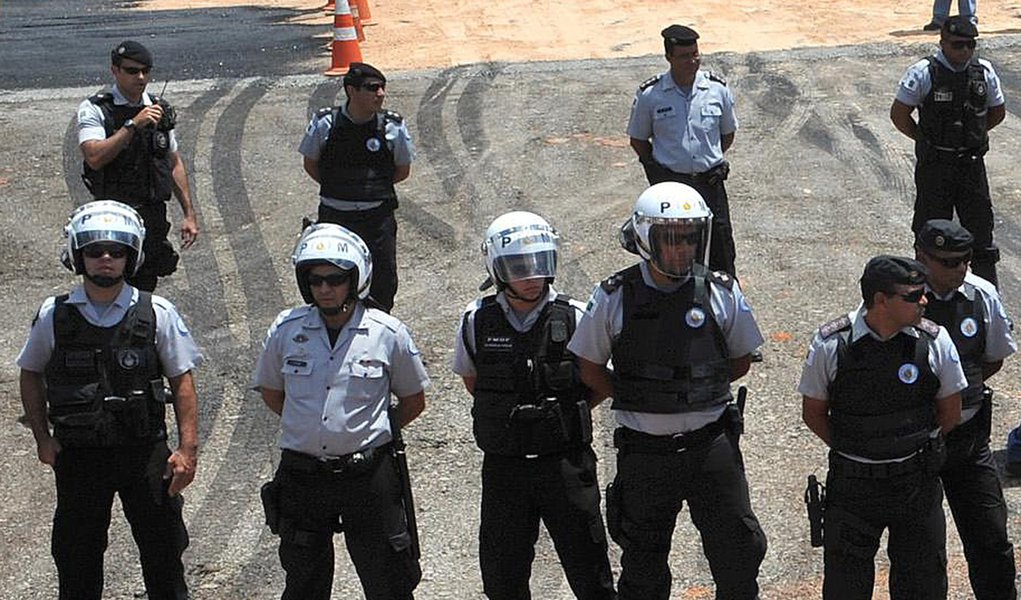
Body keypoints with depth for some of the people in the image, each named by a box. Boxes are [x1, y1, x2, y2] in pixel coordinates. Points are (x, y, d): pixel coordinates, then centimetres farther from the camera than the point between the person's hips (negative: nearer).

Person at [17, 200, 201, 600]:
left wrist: (188, 449, -9)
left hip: (145, 451, -1)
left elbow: (182, 382, -3)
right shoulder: (54, 316, -4)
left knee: (162, 550, 11)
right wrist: (42, 438, 2)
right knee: (76, 556, 12)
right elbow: (31, 375, 10)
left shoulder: (158, 315, -6)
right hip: (78, 456, 1)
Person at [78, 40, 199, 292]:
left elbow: (174, 163, 17)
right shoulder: (94, 110, -5)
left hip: (154, 215, 5)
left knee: (145, 290, 8)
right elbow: (95, 157, -21)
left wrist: (189, 213, 14)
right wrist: (133, 125, -24)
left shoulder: (160, 109, 11)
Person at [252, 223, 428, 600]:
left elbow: (413, 401, 8)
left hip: (369, 474, -2)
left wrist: (370, 433, 4)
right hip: (302, 476, 2)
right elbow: (270, 390, 15)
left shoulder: (387, 333, -5)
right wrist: (309, 427, 9)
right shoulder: (286, 330, -2)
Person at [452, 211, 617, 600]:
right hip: (503, 465, 2)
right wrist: (506, 414, 8)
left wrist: (569, 412, 0)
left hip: (565, 462, -2)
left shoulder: (573, 318, -7)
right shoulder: (477, 322, -3)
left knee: (588, 568, 4)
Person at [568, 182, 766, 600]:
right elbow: (590, 369, 4)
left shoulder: (723, 294, -4)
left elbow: (740, 362, 8)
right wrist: (633, 398, -1)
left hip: (711, 444, 0)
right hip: (644, 452, 0)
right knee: (643, 566, 13)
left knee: (738, 554, 4)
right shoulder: (614, 298, -7)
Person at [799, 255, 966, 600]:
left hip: (917, 482, 1)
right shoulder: (831, 344, -12)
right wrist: (851, 450, 2)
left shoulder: (934, 341, -8)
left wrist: (913, 445, 8)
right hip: (852, 484, -1)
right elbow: (813, 413, 1)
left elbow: (950, 414, 6)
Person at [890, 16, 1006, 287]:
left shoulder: (984, 72, 1)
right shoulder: (924, 73, -11)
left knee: (980, 225, 7)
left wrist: (972, 135, 10)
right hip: (934, 164, -3)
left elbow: (998, 112, 16)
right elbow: (899, 114, -5)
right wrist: (926, 139, 1)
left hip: (972, 161, 3)